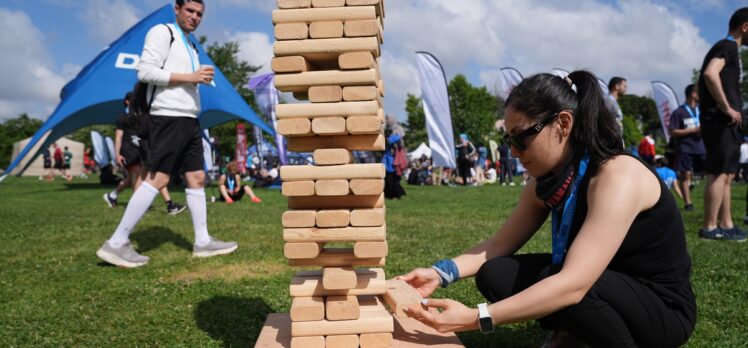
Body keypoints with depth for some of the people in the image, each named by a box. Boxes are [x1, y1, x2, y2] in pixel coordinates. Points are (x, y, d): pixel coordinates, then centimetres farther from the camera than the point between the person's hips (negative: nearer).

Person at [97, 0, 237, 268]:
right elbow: (145, 71, -14)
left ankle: (203, 242, 11)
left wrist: (201, 78, 12)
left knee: (197, 178, 6)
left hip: (189, 119, 9)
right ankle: (116, 244, -9)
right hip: (168, 117, -9)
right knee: (157, 178, -13)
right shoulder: (162, 32, -2)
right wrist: (189, 77, -14)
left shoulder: (190, 46, 24)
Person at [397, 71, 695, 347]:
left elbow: (572, 285, -38)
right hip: (606, 288, 7)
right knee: (495, 275, -11)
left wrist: (475, 318, -41)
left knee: (552, 283, -34)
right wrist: (440, 273, -18)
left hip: (663, 308, -6)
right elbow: (499, 245, -1)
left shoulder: (617, 177, -30)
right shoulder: (547, 182, -4)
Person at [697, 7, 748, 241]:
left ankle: (726, 225, 18)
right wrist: (727, 108, -22)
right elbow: (710, 74, -28)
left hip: (725, 122, 10)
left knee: (726, 174, 13)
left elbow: (711, 77, 27)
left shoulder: (725, 47, 21)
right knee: (719, 173, -8)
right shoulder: (728, 46, -9)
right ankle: (709, 228, -4)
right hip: (721, 121, -10)